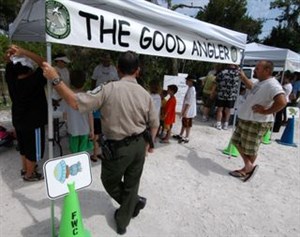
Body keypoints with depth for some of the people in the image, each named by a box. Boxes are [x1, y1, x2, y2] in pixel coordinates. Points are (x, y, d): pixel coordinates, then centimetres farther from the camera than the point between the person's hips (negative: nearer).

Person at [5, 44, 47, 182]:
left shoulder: (11, 80, -5)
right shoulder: (33, 82, -25)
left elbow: (10, 66, 11)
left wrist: (11, 55, -10)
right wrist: (23, 52, -31)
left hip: (18, 120, 7)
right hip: (33, 122, -7)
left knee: (24, 147, 24)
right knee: (33, 149, 10)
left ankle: (25, 169, 43)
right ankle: (29, 175, 25)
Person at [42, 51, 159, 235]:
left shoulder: (109, 89, -18)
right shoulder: (145, 94, -3)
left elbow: (76, 102, -19)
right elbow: (154, 124, 4)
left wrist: (55, 79, -11)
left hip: (118, 147, -4)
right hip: (139, 145, 5)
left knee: (110, 181, 24)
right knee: (131, 184, 20)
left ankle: (135, 202, 39)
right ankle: (123, 221, 38)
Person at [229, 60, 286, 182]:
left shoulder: (272, 84, -22)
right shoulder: (260, 82, 9)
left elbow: (282, 102, -36)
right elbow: (251, 87, 33)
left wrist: (266, 111, -26)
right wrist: (243, 76, 24)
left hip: (256, 122, -10)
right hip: (245, 119, 10)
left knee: (250, 149, 6)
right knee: (237, 142, 18)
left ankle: (248, 168, 28)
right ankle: (248, 166, 27)